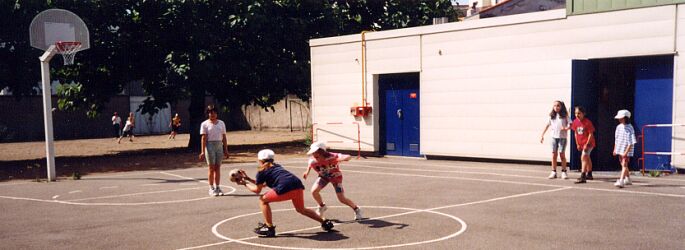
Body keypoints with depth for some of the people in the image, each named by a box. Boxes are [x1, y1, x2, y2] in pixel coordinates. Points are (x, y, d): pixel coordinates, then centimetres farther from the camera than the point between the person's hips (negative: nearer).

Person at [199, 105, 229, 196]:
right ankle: (211, 189, 7)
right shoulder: (205, 124, -1)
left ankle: (217, 187, 12)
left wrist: (226, 150, 8)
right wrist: (203, 151, -13)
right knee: (212, 168, 0)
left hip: (219, 145, 3)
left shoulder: (221, 123, 10)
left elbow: (224, 137, 10)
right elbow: (204, 138, -7)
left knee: (218, 168, 5)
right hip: (210, 145, -3)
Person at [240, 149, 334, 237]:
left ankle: (269, 228, 8)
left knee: (263, 200, 14)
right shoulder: (276, 166, 33)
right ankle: (324, 222, 26)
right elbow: (264, 184, 43)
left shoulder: (261, 172, 13)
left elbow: (257, 190, 21)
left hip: (285, 188, -7)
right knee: (301, 209, 29)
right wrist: (248, 178, 45)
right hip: (298, 186, 7)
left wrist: (245, 184, 35)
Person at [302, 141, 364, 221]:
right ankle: (322, 206, 13)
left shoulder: (332, 157, -38)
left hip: (335, 176, -3)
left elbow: (348, 157, -43)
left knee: (342, 199, -8)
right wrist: (307, 172, -11)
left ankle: (356, 209, 20)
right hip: (323, 176, 3)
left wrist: (342, 159, -62)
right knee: (314, 191, -18)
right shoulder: (313, 161, -27)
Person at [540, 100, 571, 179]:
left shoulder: (565, 115, 0)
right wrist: (542, 135, 11)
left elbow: (570, 124, -2)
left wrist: (566, 128, -23)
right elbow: (547, 125, 13)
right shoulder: (552, 116, 8)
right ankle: (554, 172, 8)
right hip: (554, 137, 3)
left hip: (562, 137, -3)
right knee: (554, 154, 2)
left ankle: (564, 172, 8)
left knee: (562, 154, -2)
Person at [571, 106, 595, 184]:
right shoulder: (575, 122, -1)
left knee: (583, 158, -20)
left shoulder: (587, 122, -19)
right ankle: (589, 174, 41)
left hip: (588, 143, -8)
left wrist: (586, 144, -21)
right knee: (587, 158, 24)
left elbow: (590, 134, -17)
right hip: (581, 144, 8)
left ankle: (582, 177, -25)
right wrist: (577, 144, 7)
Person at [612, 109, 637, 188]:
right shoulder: (618, 127, 7)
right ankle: (628, 179, 34)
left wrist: (626, 152, -23)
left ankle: (621, 181, -20)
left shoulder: (630, 128, -15)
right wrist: (615, 149, 16)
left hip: (627, 150, -8)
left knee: (624, 165, -13)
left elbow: (631, 143, -18)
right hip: (619, 149, 8)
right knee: (624, 165, 18)